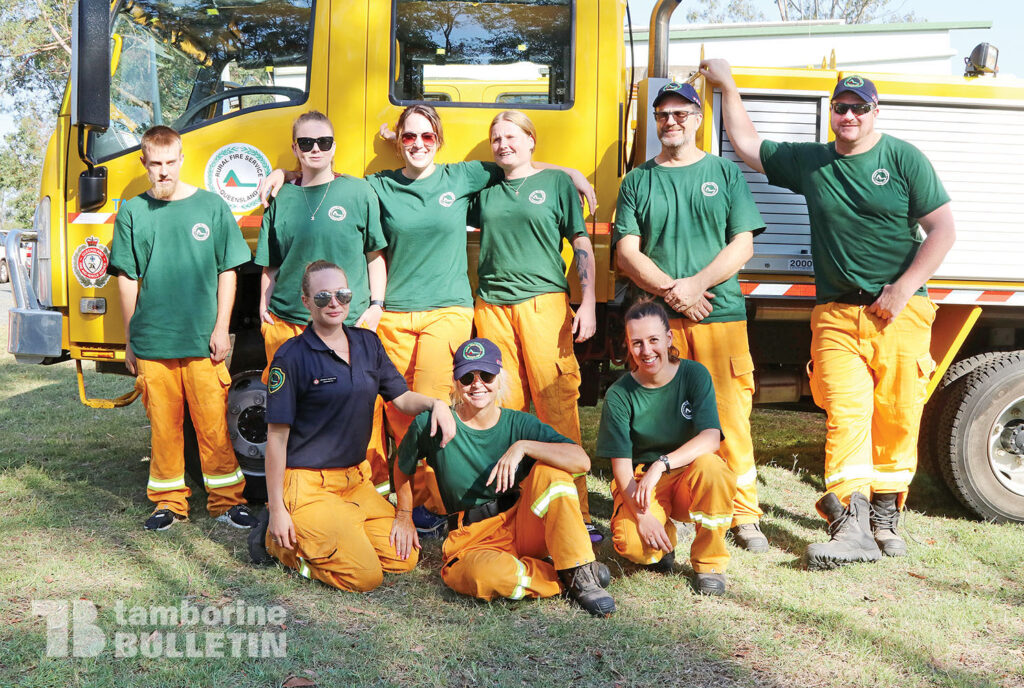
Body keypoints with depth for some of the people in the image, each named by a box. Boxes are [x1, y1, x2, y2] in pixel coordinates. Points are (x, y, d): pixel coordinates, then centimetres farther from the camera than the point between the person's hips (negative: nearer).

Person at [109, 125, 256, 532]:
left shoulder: (211, 206, 3)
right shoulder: (132, 212, 6)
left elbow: (227, 272, 5)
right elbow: (127, 280, 8)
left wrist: (221, 329, -1)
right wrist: (129, 341, 8)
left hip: (203, 342, -1)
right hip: (151, 342, 1)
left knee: (213, 424, 1)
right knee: (164, 425, 7)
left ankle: (226, 500, 14)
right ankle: (169, 502, 21)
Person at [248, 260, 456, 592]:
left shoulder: (367, 343, 6)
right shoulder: (292, 356, -11)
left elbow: (401, 397, 12)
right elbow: (276, 436, -11)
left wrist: (435, 403, -11)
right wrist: (276, 509, -12)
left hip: (354, 480, 7)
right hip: (307, 484, -7)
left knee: (404, 559, 0)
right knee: (366, 575, -13)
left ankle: (315, 536, 15)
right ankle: (278, 541, 7)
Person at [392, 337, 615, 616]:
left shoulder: (519, 424, -3)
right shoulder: (431, 423, -5)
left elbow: (582, 460, -16)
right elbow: (403, 468, 16)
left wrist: (523, 446, -26)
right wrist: (404, 517, 21)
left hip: (524, 524, 2)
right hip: (473, 540, -2)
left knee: (550, 470, -25)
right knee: (483, 573, -39)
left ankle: (580, 572, -19)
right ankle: (564, 579, -14)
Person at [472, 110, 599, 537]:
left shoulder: (556, 182, 9)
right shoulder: (484, 189, 18)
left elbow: (582, 245, 6)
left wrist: (588, 304, -4)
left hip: (544, 302, -3)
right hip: (492, 306, 3)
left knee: (558, 404, -7)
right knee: (501, 406, 3)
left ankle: (574, 510, -1)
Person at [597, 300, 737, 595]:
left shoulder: (694, 375, -8)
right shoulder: (619, 394, -9)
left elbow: (710, 437, -21)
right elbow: (621, 465, -10)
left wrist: (661, 464, -34)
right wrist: (642, 515, -24)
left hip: (689, 475, 1)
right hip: (641, 482, 0)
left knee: (710, 465, -35)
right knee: (632, 543, -30)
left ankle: (709, 562, -11)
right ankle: (664, 539, 11)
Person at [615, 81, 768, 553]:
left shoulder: (725, 173, 12)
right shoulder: (637, 181, 13)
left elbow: (743, 244, 3)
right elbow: (627, 252, 4)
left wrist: (695, 284, -10)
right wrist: (670, 290, -11)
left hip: (721, 314, -1)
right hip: (657, 317, 1)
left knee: (730, 416, -2)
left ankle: (744, 515, 9)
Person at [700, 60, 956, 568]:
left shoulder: (904, 159, 5)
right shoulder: (809, 162, 15)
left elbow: (942, 230, 2)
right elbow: (748, 146, 24)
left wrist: (904, 288, -6)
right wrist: (727, 86, 20)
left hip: (898, 311, -1)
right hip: (835, 312, 1)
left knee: (897, 416, -1)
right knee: (846, 411, -12)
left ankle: (885, 517, 12)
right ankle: (853, 525, -16)